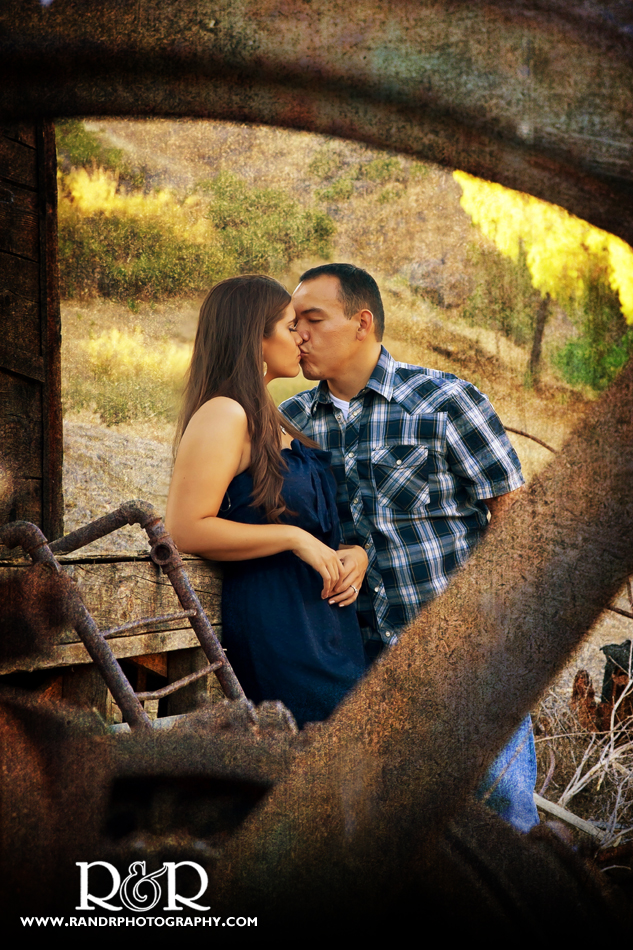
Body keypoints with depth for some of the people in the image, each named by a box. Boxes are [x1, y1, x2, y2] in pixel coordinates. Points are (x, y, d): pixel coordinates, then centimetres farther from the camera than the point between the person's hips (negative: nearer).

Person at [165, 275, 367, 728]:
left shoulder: (271, 420, 20)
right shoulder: (222, 415, -11)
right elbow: (185, 529, -20)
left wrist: (355, 554, 6)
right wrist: (294, 538, -17)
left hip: (325, 620, 9)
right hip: (270, 623, -9)